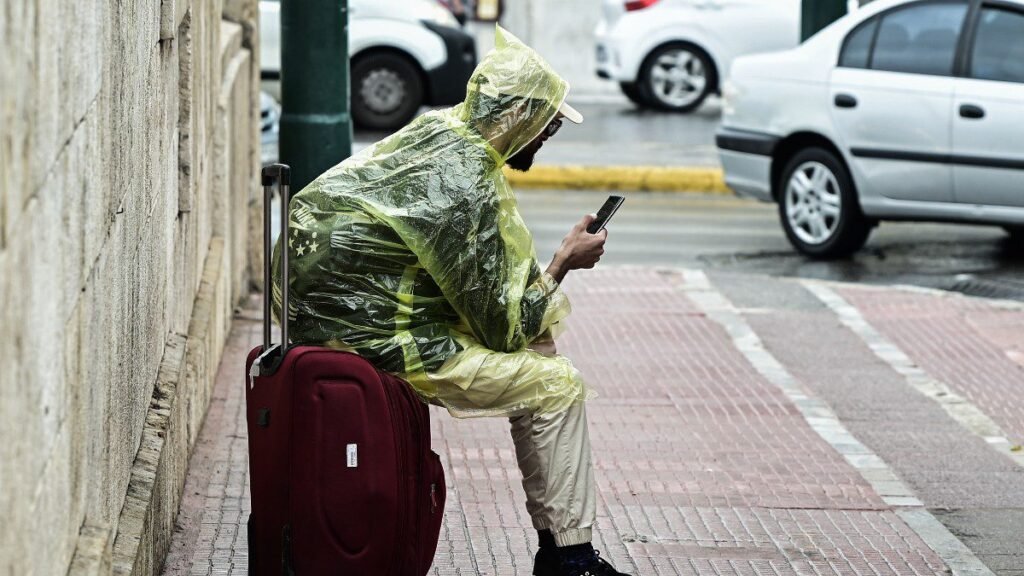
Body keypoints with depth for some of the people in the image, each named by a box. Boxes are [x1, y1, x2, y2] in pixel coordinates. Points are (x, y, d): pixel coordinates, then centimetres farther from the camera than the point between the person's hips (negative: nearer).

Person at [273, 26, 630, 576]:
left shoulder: (437, 128, 4)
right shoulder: (465, 186, -23)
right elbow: (505, 327, -15)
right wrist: (565, 262, -3)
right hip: (369, 337, -10)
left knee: (539, 340, 16)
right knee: (556, 385, -5)